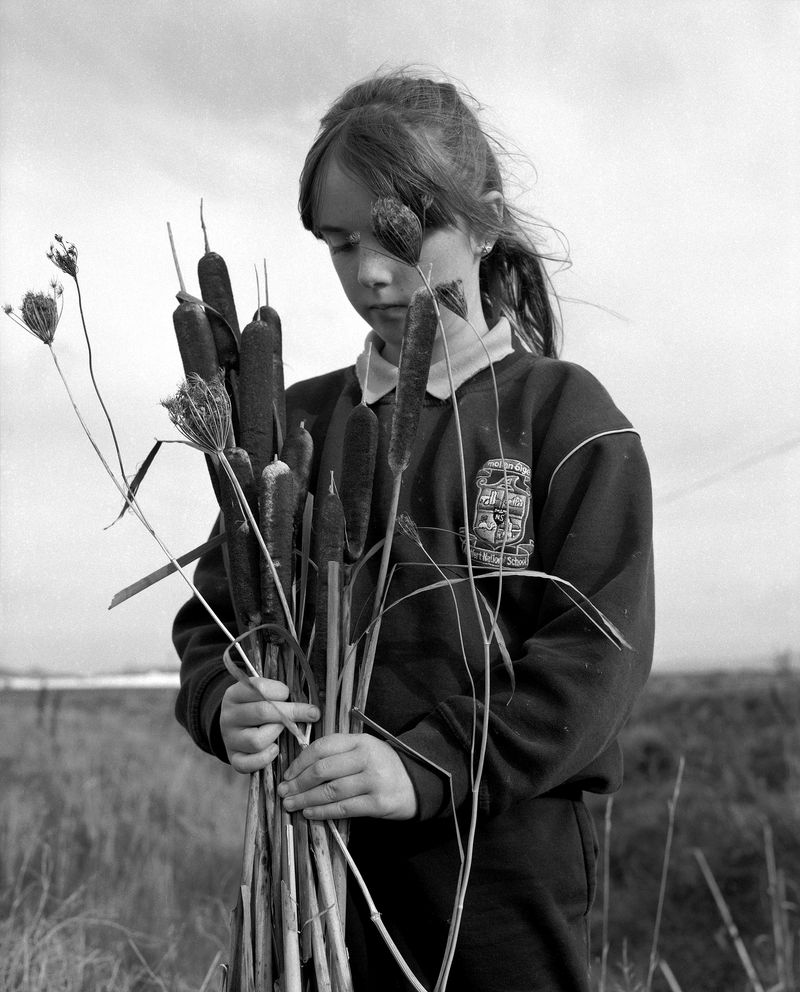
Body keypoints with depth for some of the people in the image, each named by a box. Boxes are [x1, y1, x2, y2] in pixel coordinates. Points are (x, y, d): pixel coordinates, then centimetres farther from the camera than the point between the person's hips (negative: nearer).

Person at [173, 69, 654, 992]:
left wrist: (432, 764, -22)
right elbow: (212, 614, 11)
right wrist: (222, 705, -11)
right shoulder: (298, 421, 8)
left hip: (504, 851, -3)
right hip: (314, 854, 3)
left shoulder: (564, 414, -3)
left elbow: (600, 649, -11)